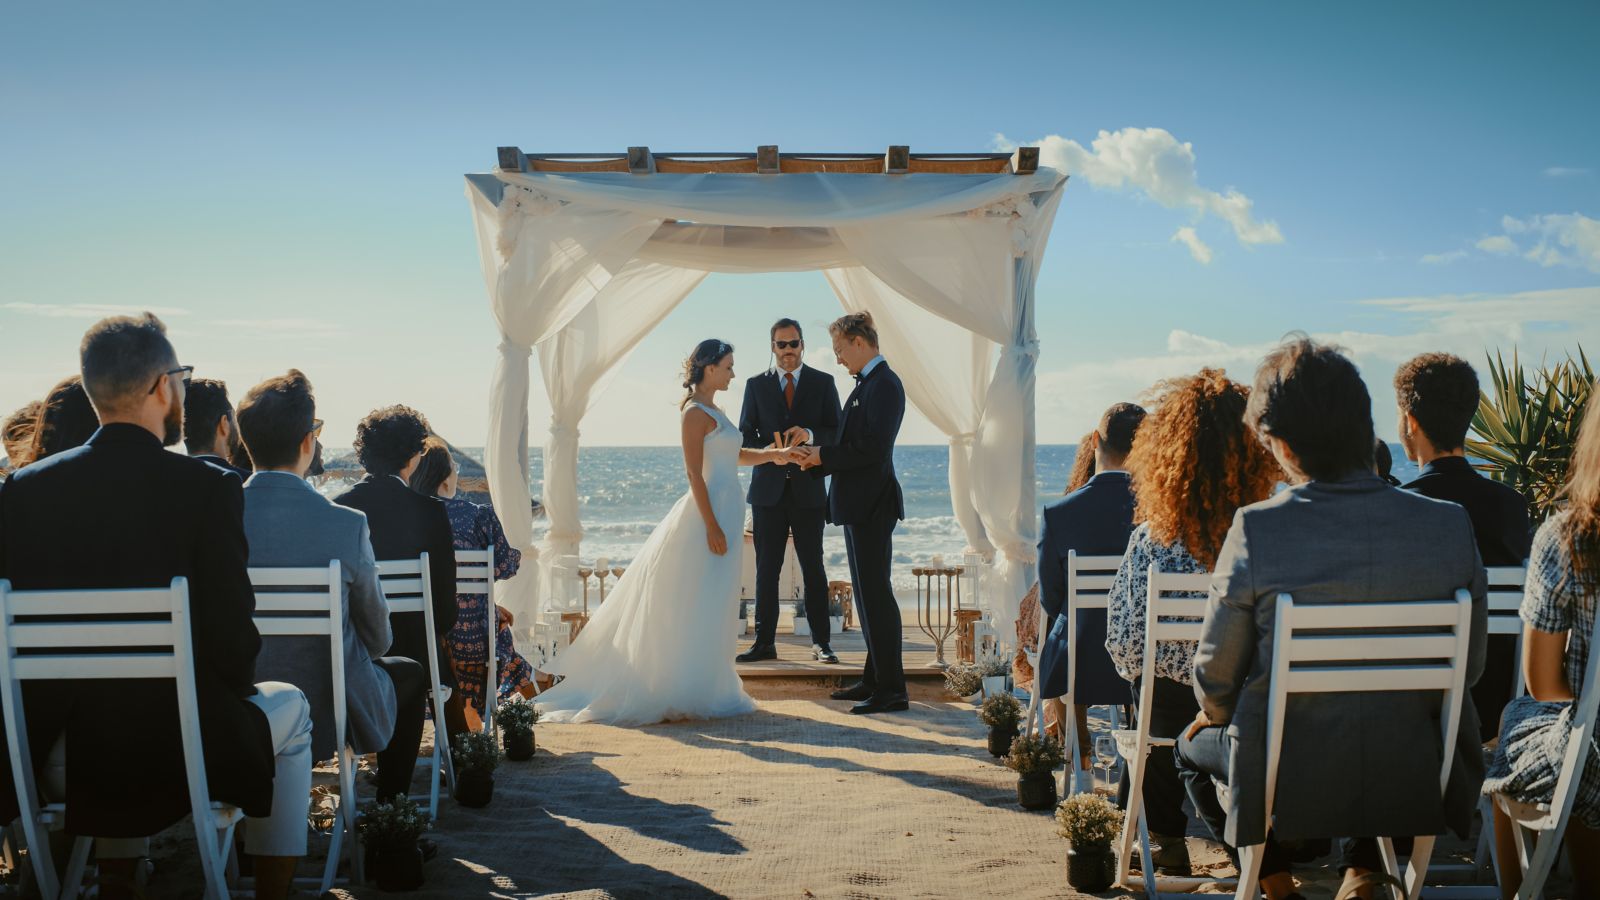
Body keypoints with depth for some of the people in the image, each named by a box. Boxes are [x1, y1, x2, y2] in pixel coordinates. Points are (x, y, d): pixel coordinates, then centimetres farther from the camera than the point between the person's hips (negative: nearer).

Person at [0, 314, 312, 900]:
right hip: (185, 750, -4)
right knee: (289, 705, 26)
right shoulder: (208, 488, -16)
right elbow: (232, 642, -16)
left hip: (55, 755, 5)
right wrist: (233, 690, 6)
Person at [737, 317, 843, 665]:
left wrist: (809, 434, -18)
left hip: (808, 489, -1)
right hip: (768, 489, 1)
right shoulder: (756, 385, 8)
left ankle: (821, 642, 11)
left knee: (813, 568, 3)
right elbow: (745, 435, 6)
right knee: (766, 568, 4)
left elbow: (837, 431, 1)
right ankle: (765, 642, 10)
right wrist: (768, 450, -15)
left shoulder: (823, 383, 5)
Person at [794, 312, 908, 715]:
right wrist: (816, 461, 5)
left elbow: (873, 448, -23)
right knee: (867, 593, 15)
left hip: (871, 505, -11)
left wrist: (823, 455, -14)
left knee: (876, 594, -7)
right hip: (858, 504, 11)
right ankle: (874, 678, 25)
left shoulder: (884, 384, -14)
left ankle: (892, 689, -2)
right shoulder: (866, 384, 17)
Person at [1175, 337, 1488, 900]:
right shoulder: (1450, 526, -11)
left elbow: (1215, 674, -8)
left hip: (1286, 785, -2)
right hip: (1414, 787, 3)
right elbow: (1470, 666, 2)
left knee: (1192, 747, 30)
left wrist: (1214, 716, 15)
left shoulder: (1255, 529, -19)